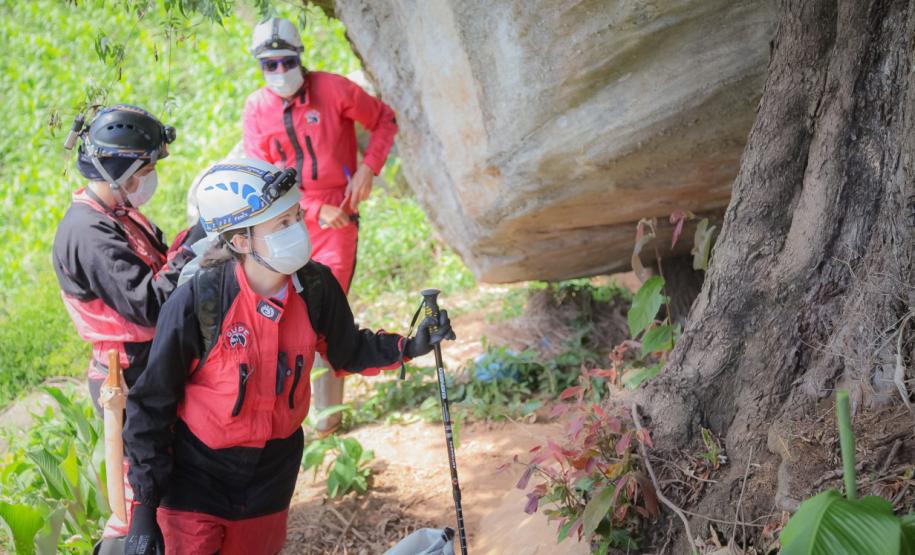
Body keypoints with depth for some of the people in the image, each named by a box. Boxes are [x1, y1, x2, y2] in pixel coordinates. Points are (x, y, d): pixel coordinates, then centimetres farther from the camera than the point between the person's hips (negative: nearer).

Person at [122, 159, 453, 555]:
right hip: (196, 475, -4)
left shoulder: (316, 287, -13)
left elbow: (346, 352, 9)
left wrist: (407, 348, -9)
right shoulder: (196, 304, -24)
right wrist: (144, 507, -15)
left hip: (272, 474, 4)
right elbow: (151, 406, -15)